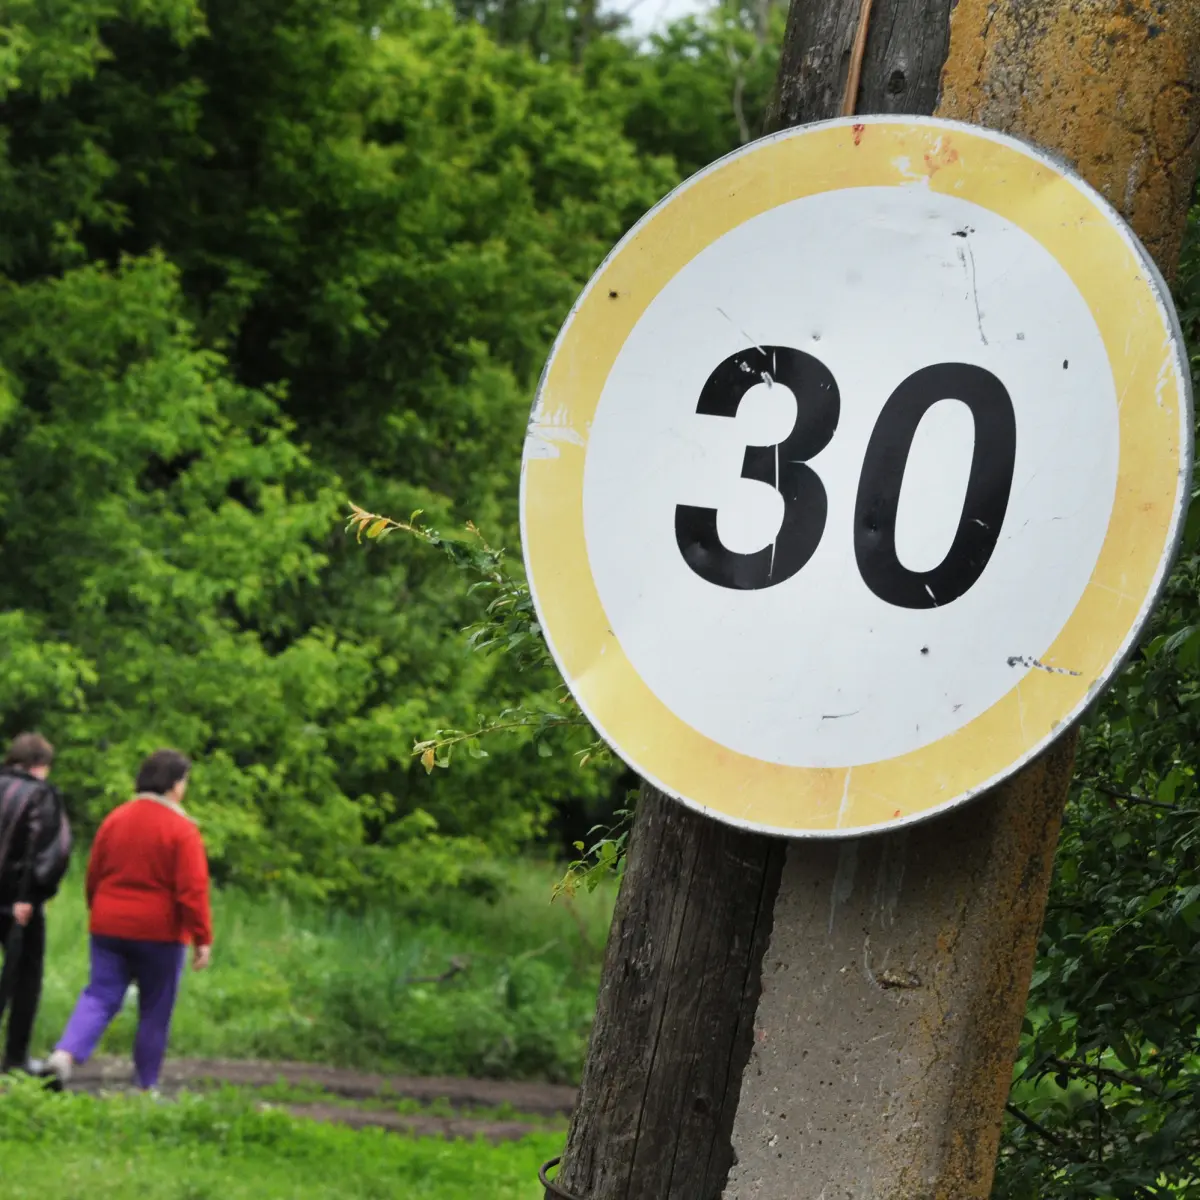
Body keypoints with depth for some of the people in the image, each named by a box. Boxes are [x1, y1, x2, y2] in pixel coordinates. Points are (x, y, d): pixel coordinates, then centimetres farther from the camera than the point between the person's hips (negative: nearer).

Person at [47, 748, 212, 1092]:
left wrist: (99, 917, 26)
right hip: (160, 932, -4)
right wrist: (202, 939, -11)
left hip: (110, 926, 4)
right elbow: (192, 890, -16)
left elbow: (93, 876, 12)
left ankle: (65, 1054, -20)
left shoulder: (115, 819, 5)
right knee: (155, 1011, 8)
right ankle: (146, 1086, 11)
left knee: (99, 997, 3)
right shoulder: (181, 829, -11)